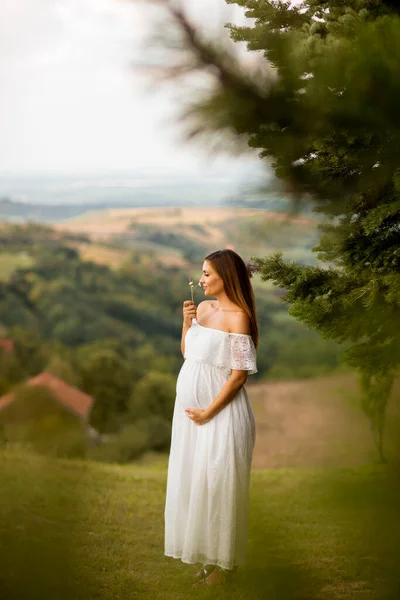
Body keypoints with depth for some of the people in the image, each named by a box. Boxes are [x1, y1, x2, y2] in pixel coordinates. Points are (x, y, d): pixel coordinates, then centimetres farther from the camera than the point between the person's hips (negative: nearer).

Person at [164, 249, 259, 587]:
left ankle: (223, 561, 13)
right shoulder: (204, 308, 6)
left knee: (217, 483, 0)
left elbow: (240, 373, -17)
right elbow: (186, 353, 15)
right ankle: (206, 553, 25)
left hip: (221, 411, -7)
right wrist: (186, 323, -3)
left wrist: (209, 412, -16)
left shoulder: (238, 317, -15)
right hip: (190, 407, 8)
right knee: (194, 480, 13)